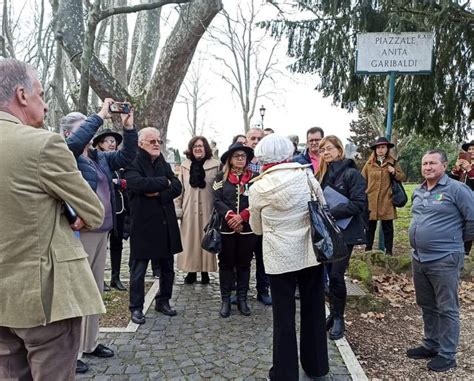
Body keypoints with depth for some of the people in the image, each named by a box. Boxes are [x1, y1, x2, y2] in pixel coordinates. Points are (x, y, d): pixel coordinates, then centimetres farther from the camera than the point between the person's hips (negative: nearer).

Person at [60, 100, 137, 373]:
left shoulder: (100, 157, 14)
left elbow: (127, 156, 11)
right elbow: (76, 142, -27)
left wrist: (129, 127, -1)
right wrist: (100, 116, -21)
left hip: (102, 231, 8)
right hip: (79, 232, -8)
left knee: (96, 289, 16)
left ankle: (90, 342, 30)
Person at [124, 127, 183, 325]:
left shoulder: (164, 164, 13)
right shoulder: (133, 164, -7)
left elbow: (177, 187, 0)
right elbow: (139, 183, -28)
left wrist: (158, 193, -17)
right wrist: (164, 182, -13)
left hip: (166, 224, 6)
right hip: (143, 225, -6)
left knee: (167, 267, 15)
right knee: (139, 269, 4)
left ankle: (163, 301, 32)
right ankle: (136, 307, 19)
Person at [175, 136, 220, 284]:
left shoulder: (215, 165, -2)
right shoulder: (185, 166, 8)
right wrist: (177, 208, 3)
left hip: (207, 210, -2)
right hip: (189, 210, 2)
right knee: (190, 240, 5)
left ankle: (205, 271, 18)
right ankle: (191, 271, 17)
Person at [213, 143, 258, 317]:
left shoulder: (253, 177, 4)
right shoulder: (221, 177, 4)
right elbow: (217, 201, -3)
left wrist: (242, 216, -15)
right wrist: (230, 217, -16)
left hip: (247, 227, 1)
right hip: (226, 227, 0)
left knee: (244, 264, 10)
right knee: (226, 264, 6)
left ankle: (242, 299, 22)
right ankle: (225, 300, 17)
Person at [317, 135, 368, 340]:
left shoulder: (352, 173, -9)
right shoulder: (323, 174, 10)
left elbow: (358, 204, -17)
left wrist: (331, 212, -21)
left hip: (345, 232, -6)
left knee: (336, 275, -5)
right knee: (327, 274, 10)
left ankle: (338, 318, 13)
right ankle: (333, 313, 27)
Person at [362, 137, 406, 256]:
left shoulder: (393, 163, 6)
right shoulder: (369, 164, 5)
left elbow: (402, 177, 9)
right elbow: (363, 180, 8)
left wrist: (394, 173, -11)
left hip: (386, 201, 0)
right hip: (371, 201, 0)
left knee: (387, 227, 7)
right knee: (370, 226, 9)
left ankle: (389, 250, 17)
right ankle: (368, 249, 20)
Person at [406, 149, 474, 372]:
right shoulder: (418, 192, 11)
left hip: (445, 260, -7)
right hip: (419, 258, 7)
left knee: (446, 309, 5)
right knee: (427, 306, 18)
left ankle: (447, 355, 17)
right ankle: (431, 345, 33)